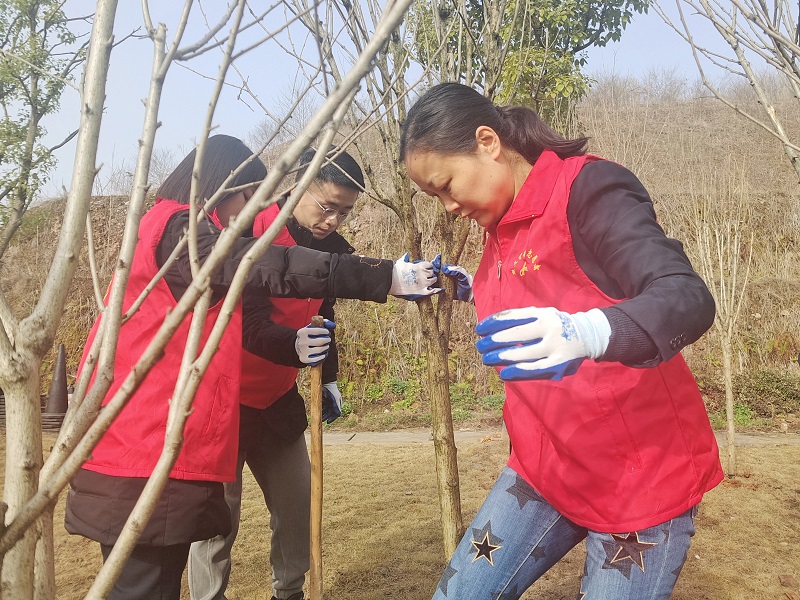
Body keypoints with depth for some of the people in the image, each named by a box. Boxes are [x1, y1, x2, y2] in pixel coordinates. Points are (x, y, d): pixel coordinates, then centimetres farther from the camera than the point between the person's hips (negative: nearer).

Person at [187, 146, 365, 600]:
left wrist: (329, 379, 15)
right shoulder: (254, 232, -20)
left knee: (298, 501, 10)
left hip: (278, 399, 6)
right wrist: (296, 347, -46)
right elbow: (250, 323, -28)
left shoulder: (330, 248, 0)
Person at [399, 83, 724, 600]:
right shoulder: (503, 223, 9)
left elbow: (688, 299, -29)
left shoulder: (588, 188, -15)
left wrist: (588, 333, -45)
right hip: (546, 466, 7)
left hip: (641, 473, -7)